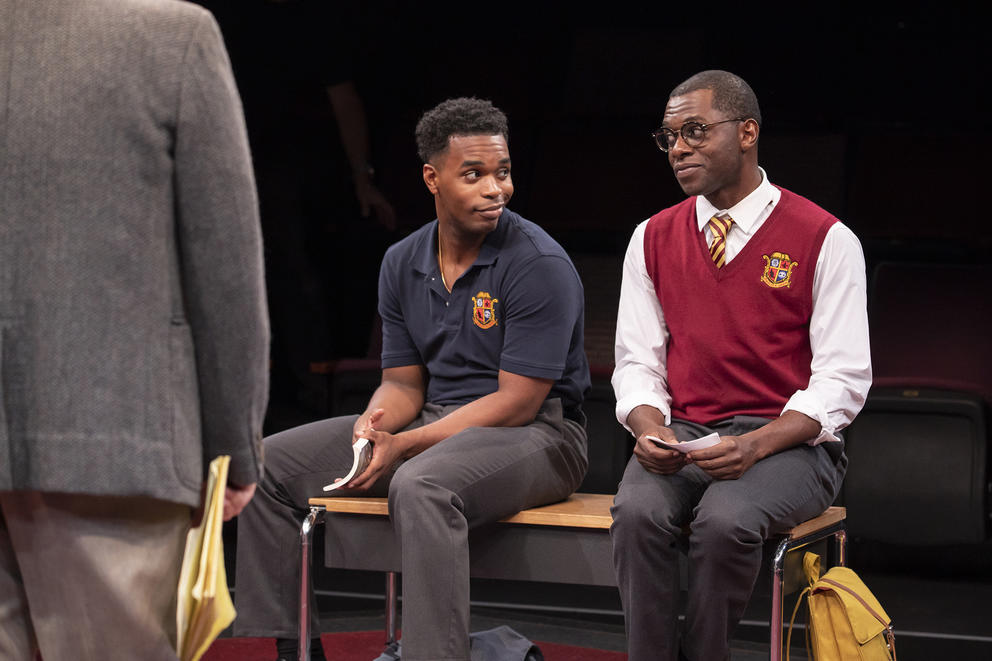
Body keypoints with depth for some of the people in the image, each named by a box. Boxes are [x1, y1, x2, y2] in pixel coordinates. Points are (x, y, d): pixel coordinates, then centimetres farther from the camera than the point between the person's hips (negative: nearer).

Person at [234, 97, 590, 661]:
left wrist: (404, 446, -21)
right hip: (433, 424, 8)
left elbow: (517, 403, -18)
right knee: (270, 464, -1)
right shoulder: (404, 262, 7)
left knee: (421, 485, -40)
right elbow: (404, 382, 11)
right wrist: (376, 421, -15)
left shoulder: (539, 264, -15)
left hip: (535, 434, -8)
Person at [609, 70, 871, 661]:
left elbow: (843, 377, -6)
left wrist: (756, 445, -20)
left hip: (788, 442, -3)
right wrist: (650, 428, -12)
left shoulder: (825, 240, -3)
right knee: (639, 512, -30)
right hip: (684, 433, 3)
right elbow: (637, 361, 11)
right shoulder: (653, 239, 11)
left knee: (726, 520, -34)